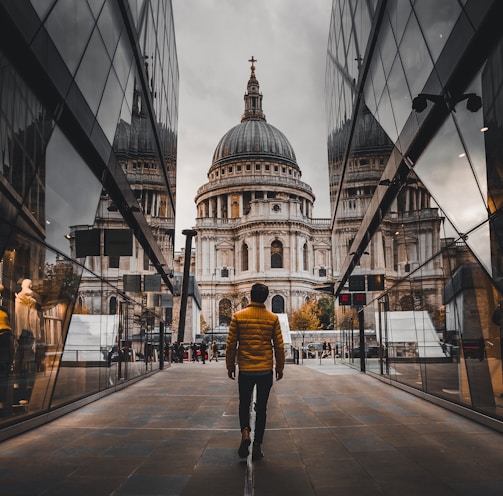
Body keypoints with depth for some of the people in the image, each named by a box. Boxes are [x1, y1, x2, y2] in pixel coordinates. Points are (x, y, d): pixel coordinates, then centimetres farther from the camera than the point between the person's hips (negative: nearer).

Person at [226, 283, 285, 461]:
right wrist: (280, 367, 13)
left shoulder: (238, 316, -4)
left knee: (244, 404, 17)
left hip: (245, 370, 0)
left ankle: (245, 431, -7)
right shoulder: (273, 318, -2)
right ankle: (257, 446, 11)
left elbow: (231, 344, -1)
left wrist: (230, 366, 10)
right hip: (266, 370, 0)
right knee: (261, 408, 10)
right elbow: (279, 346, 1)